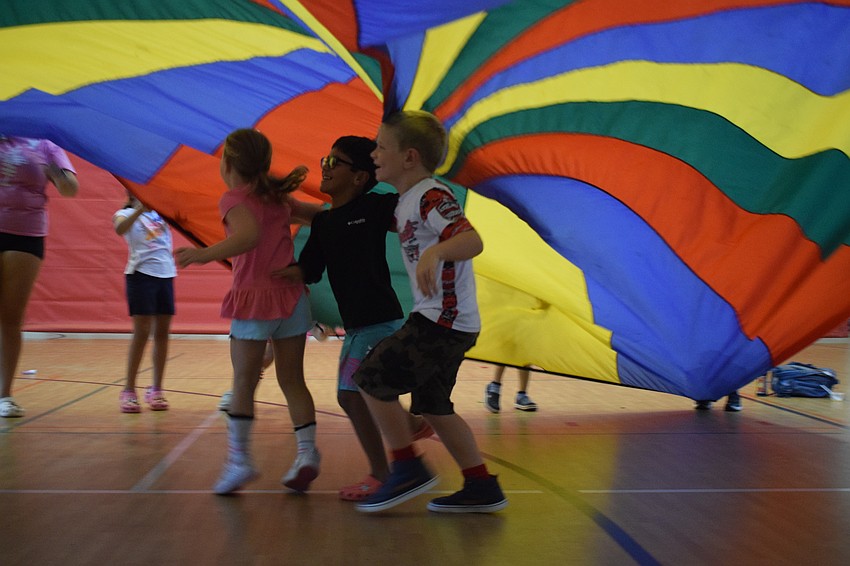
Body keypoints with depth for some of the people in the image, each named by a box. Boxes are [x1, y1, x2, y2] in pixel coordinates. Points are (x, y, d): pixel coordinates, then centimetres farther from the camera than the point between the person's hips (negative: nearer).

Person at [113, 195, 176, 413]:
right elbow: (120, 229, -21)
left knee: (162, 333, 4)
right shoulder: (125, 214, 1)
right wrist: (140, 209, -35)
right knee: (141, 333, -7)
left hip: (166, 274, 4)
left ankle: (156, 389, 12)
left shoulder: (161, 213, 15)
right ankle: (129, 391, 0)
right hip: (141, 274, -4)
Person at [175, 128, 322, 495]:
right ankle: (307, 452, 1)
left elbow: (249, 234, -26)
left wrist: (206, 254, -32)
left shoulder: (234, 199, -6)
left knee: (243, 384, 2)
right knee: (292, 381, 9)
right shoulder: (277, 197, 12)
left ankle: (239, 459, -1)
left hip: (255, 300, -5)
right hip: (292, 296, 5)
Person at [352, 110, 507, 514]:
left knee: (372, 377, -8)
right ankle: (482, 488, 20)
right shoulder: (405, 203, 14)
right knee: (431, 405, 15)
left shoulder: (432, 196, -16)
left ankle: (408, 469, 3)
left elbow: (472, 241, -29)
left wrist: (435, 252, -49)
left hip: (445, 320, -10)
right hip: (438, 319, 10)